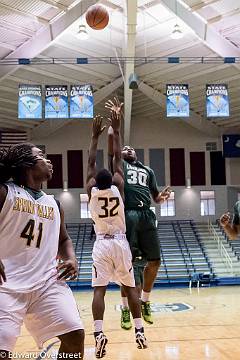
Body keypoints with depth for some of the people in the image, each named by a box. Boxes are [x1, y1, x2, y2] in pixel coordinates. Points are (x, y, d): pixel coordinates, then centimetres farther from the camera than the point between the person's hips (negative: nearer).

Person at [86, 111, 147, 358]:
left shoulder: (91, 190, -4)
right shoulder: (118, 187, -4)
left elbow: (90, 163, 7)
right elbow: (117, 159, 4)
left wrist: (95, 136, 13)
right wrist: (116, 132, 9)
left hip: (101, 244, -1)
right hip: (121, 243, 1)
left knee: (99, 290, -3)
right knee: (130, 287, 11)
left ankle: (98, 334, -17)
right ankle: (139, 331, 9)